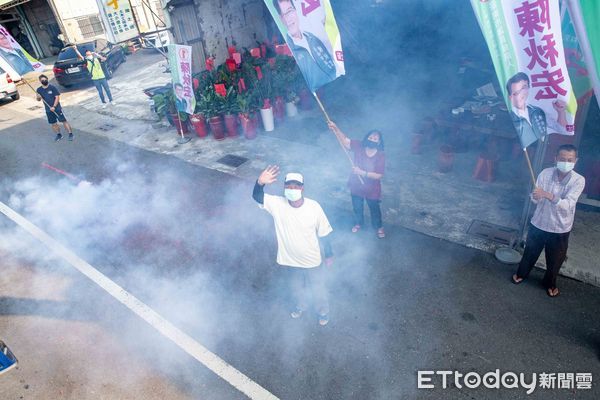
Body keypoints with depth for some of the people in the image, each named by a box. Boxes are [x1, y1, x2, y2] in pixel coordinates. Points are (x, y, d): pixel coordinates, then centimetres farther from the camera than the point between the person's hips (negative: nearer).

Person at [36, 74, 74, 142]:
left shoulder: (52, 87, -8)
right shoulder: (39, 90, 3)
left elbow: (57, 97, -10)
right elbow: (39, 100, 13)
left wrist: (54, 106, -18)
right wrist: (38, 97, -12)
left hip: (57, 108, -4)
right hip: (48, 110, 4)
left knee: (64, 121, -4)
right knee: (53, 124, 10)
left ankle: (70, 134, 4)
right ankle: (58, 134, 27)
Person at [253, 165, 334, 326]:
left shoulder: (313, 207, -24)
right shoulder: (277, 204, -21)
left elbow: (324, 233, -12)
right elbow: (256, 197, -35)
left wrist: (329, 255, -1)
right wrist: (260, 182, -56)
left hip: (312, 261, -2)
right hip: (290, 260, 2)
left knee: (318, 289, 24)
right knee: (296, 288, 30)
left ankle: (323, 312, 55)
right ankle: (301, 306, 63)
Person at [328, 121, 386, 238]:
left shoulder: (380, 156, -22)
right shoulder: (359, 147, -14)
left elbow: (379, 175, -24)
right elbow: (344, 140, -18)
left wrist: (362, 172, -32)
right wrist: (335, 128, -34)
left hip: (371, 190, -3)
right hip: (356, 186, 3)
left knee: (375, 209, 20)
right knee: (357, 208, 25)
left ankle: (379, 227, 47)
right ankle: (358, 223, 54)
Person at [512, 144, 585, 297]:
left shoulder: (578, 180, -17)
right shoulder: (545, 173, -12)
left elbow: (567, 205, -27)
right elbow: (535, 199, -12)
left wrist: (548, 195, -43)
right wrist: (535, 196, -36)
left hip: (560, 229, -1)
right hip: (538, 223, 1)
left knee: (555, 260, 18)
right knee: (530, 252, 21)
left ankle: (550, 284, 44)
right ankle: (521, 274, 46)